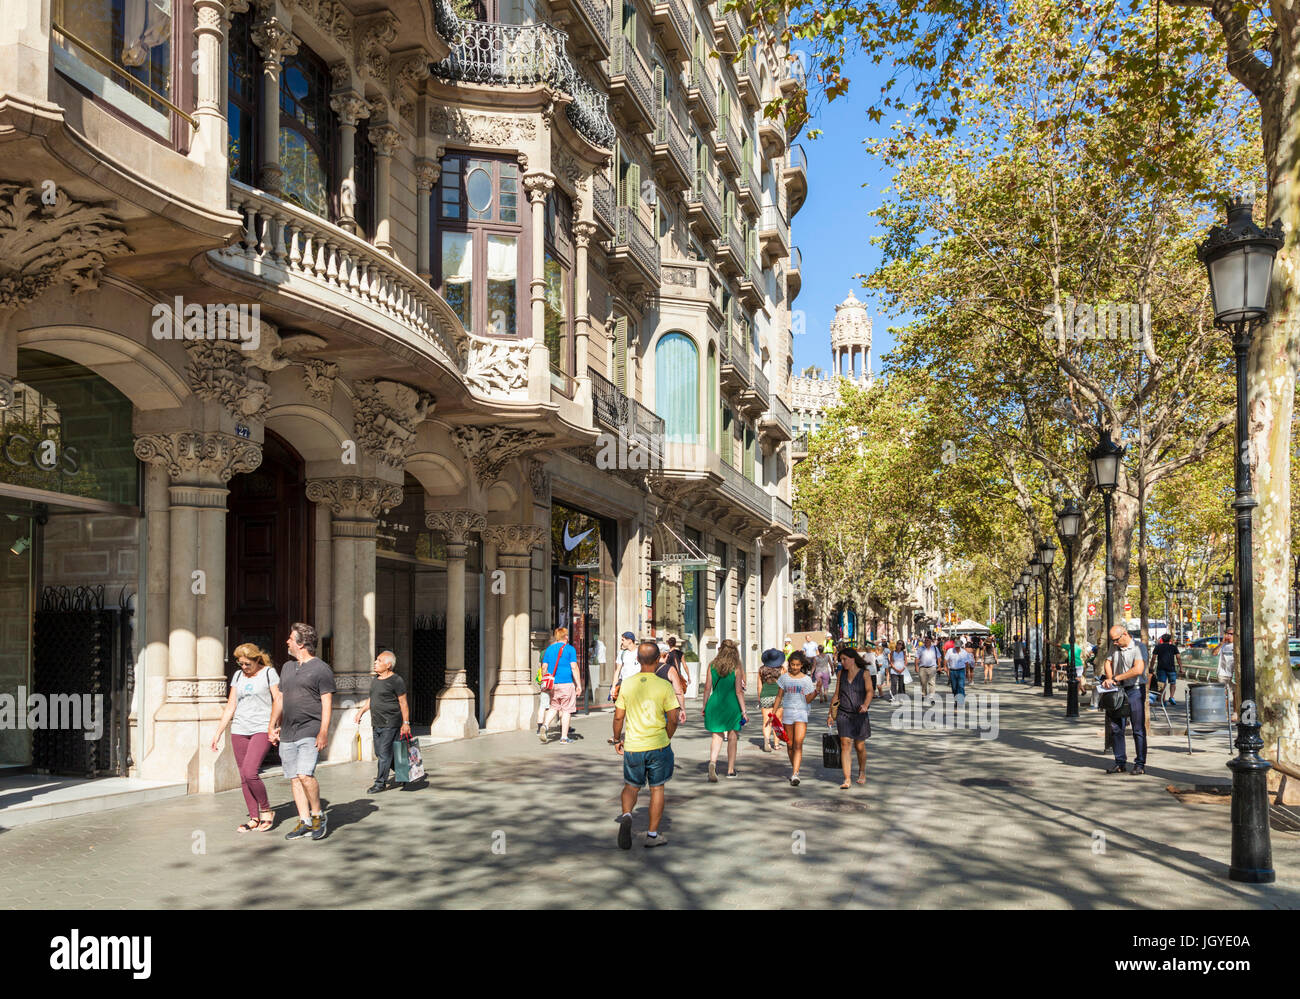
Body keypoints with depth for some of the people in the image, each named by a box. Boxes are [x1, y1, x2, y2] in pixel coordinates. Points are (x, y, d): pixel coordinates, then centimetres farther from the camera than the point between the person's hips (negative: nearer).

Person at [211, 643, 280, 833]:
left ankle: (266, 810, 2)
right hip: (239, 731, 5)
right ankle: (254, 818, 11)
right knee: (244, 777, 3)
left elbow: (278, 702, -3)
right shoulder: (237, 676, 14)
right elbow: (230, 707, 16)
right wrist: (218, 733, 12)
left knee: (250, 772, -17)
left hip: (262, 730, -5)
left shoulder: (269, 673, 1)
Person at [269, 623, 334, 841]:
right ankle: (305, 822, 10)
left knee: (305, 775, -18)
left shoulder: (321, 669, -4)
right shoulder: (287, 667, 17)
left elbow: (327, 703, -8)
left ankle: (317, 814, 0)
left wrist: (324, 733, -16)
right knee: (295, 778, 5)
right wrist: (273, 727, 19)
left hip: (310, 732, -7)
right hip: (287, 733, 7)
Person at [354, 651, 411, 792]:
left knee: (384, 753, -7)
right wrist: (361, 711, 17)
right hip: (376, 724, 9)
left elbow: (403, 702, -12)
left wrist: (406, 723, -14)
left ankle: (380, 783, 0)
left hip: (390, 724, -9)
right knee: (379, 752, 12)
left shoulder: (396, 681, -11)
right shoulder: (375, 680, 13)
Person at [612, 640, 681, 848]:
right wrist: (666, 738, 10)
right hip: (658, 746, -1)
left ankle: (626, 816, -9)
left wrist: (617, 740, 15)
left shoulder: (626, 684, -4)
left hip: (632, 746, 1)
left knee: (631, 786, 18)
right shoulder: (665, 686, -9)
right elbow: (673, 719, -8)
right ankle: (653, 834, 17)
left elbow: (619, 716, 1)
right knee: (657, 788, 13)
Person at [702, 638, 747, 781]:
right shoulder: (736, 668, -7)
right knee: (732, 737, 14)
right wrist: (744, 711, -5)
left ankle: (713, 762, -20)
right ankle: (730, 770, 21)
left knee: (716, 736, 7)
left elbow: (707, 687, 1)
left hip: (715, 703, 1)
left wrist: (704, 705, 10)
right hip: (732, 705, -1)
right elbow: (738, 691, -9)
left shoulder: (712, 665, -1)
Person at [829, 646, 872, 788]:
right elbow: (836, 695, 11)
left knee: (860, 746, 8)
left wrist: (865, 705, -33)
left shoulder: (864, 673, -3)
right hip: (843, 714, 1)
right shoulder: (841, 673, 6)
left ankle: (862, 773, 35)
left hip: (859, 714, -1)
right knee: (845, 744, -10)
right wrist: (831, 715, 9)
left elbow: (869, 691, -14)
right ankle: (847, 780, -12)